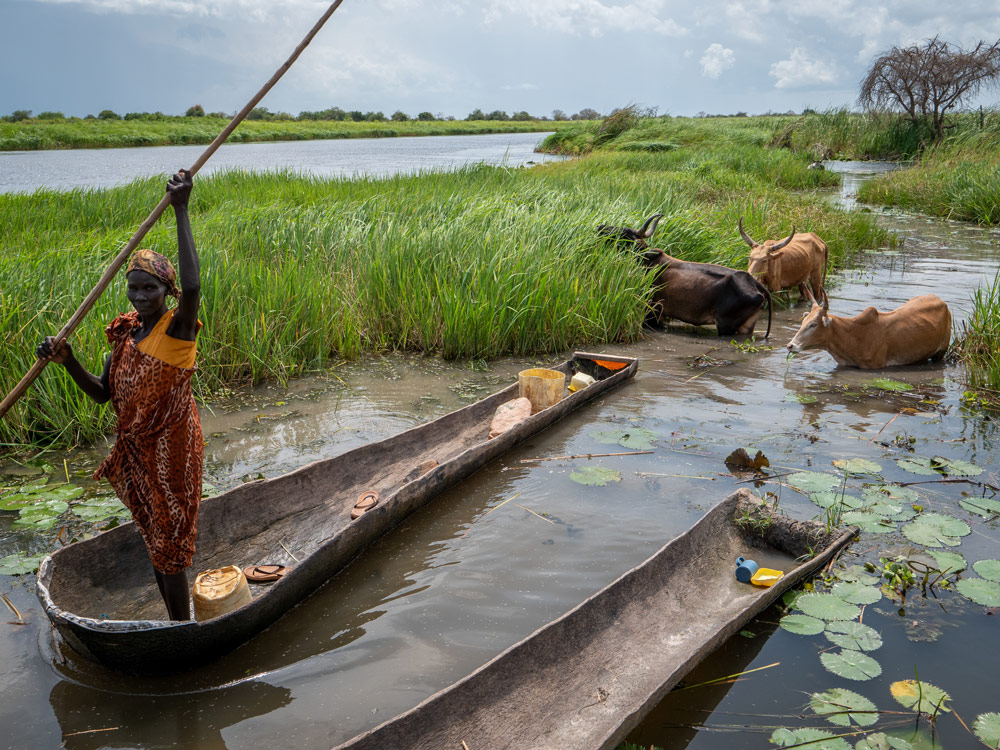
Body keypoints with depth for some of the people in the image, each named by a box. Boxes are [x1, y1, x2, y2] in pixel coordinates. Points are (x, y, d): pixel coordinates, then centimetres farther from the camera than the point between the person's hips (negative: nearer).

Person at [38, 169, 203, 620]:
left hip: (171, 448, -8)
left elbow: (192, 287, -41)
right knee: (155, 541, 19)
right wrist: (68, 362, -9)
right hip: (136, 449, 8)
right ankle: (176, 627, 36)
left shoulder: (177, 328, -18)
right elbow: (102, 393, 8)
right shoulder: (126, 332, 4)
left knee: (170, 547, 2)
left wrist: (181, 211, -40)